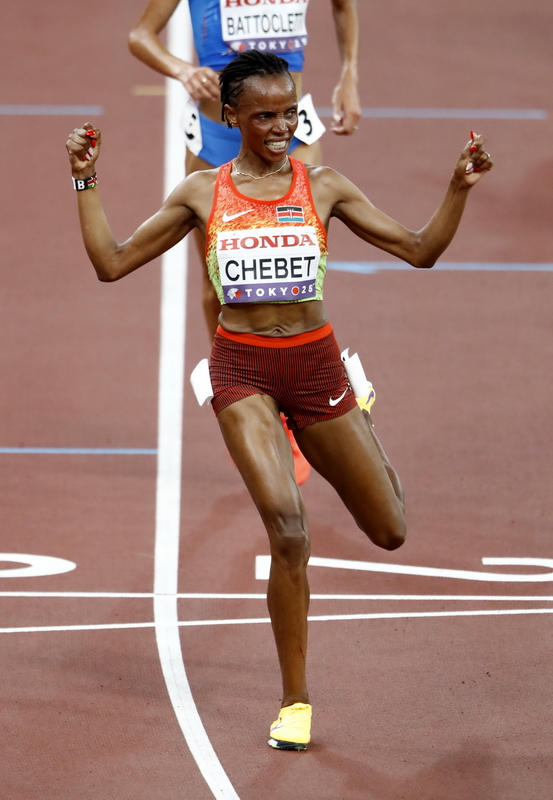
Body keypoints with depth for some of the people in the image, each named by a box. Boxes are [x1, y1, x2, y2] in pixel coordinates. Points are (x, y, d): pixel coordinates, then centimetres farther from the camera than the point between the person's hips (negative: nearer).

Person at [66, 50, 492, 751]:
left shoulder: (323, 188, 2)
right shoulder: (202, 194, 2)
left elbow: (420, 251, 3)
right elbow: (112, 264, 5)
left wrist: (460, 187, -10)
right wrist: (86, 181, -3)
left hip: (315, 363, 2)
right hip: (242, 370, -2)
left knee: (389, 533, 11)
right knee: (288, 529, -21)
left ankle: (362, 441, 49)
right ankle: (295, 701, -7)